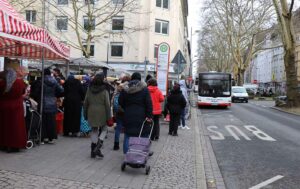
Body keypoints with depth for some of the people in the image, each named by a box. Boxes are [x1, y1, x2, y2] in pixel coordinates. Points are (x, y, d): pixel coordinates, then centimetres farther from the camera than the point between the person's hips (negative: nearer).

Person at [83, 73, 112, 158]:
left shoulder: (89, 90, 3)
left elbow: (85, 103, 8)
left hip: (91, 114, 4)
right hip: (102, 114, -4)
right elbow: (107, 105, -9)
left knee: (94, 130, 14)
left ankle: (93, 151, 17)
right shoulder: (104, 91, -9)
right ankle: (98, 147, -4)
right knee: (104, 129, 13)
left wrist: (85, 114, 17)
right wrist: (108, 117, -4)